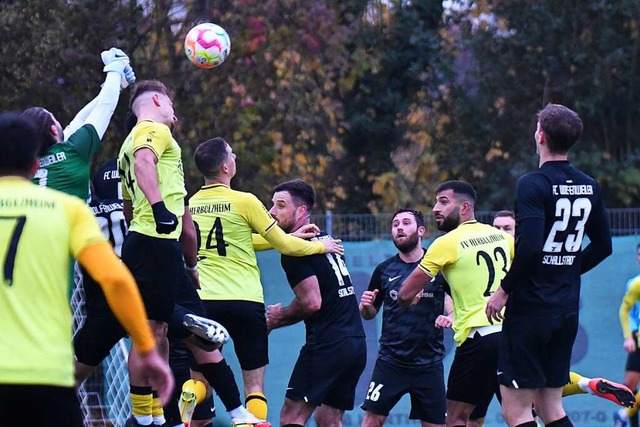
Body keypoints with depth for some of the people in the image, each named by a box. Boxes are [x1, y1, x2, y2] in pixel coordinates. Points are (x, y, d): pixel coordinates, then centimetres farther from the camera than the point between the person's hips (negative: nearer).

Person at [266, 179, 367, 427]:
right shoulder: (325, 240, 19)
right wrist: (281, 317, 21)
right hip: (356, 342, 9)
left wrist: (277, 319, 1)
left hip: (327, 345, -9)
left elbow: (311, 303, -16)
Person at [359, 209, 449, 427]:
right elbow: (369, 314, 15)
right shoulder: (384, 269, 5)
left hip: (429, 363, -1)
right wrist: (366, 306, -7)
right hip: (390, 359, 1)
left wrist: (451, 317, -14)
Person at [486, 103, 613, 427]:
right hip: (567, 312, 8)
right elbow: (603, 246, 16)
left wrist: (504, 290, -13)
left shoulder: (533, 184, -14)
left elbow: (530, 246, -24)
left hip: (530, 310, -8)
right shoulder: (589, 187, 8)